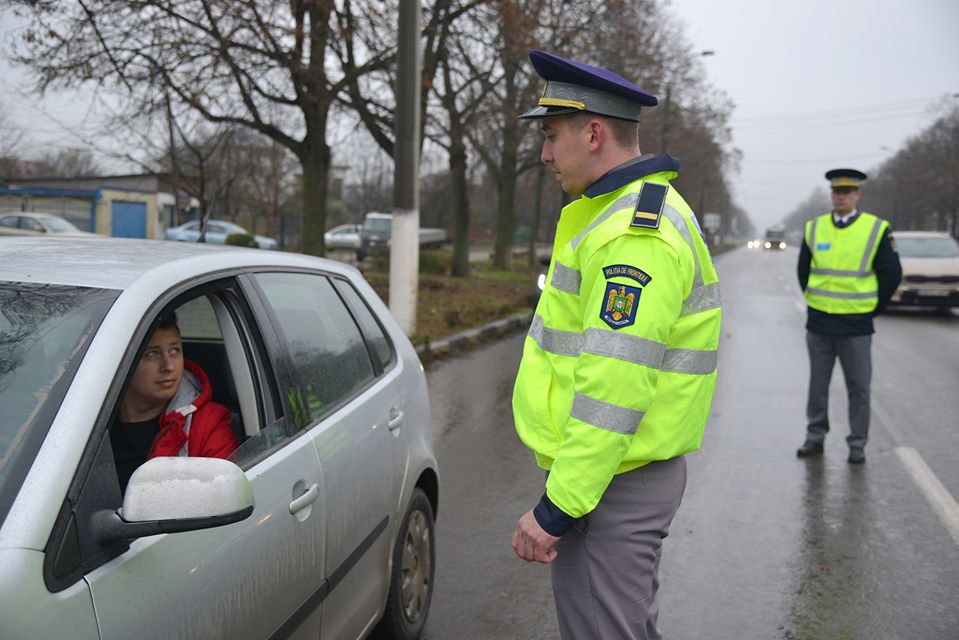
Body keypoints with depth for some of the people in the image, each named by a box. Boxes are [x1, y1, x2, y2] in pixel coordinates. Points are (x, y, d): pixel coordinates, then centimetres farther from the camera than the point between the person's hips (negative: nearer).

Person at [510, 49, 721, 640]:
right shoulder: (637, 212, 14)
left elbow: (613, 387, -27)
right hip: (631, 473, 10)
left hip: (610, 484, -10)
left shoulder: (633, 233, -22)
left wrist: (557, 509, -22)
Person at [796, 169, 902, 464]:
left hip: (856, 325, -3)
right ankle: (815, 437, 20)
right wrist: (814, 300, 12)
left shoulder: (877, 229, -4)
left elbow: (892, 274, 2)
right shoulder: (814, 228, 4)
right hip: (818, 322, 3)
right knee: (817, 384, 9)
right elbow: (803, 269, 16)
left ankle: (857, 445, 14)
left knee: (858, 387, 4)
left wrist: (873, 308, 4)